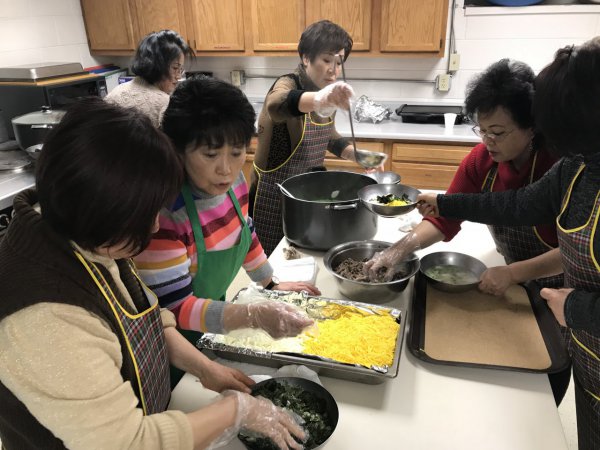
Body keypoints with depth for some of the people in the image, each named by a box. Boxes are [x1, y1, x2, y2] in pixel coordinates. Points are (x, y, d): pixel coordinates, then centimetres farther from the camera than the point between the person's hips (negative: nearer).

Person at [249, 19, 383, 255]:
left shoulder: (326, 91, 3)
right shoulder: (287, 85, -19)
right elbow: (277, 106, -45)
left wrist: (356, 154, 0)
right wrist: (318, 99, -66)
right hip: (275, 195, -7)